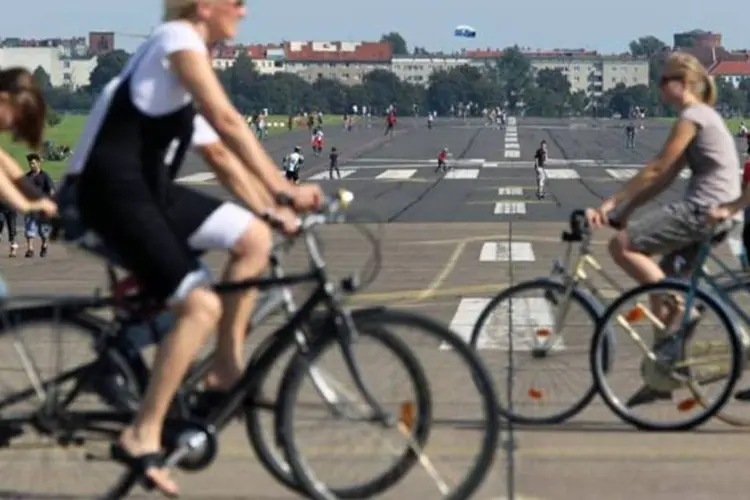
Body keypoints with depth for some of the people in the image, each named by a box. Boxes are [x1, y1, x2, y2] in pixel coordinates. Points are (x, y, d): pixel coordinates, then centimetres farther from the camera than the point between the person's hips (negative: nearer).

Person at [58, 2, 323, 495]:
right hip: (113, 190, -9)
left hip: (151, 188, 9)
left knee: (253, 236, -2)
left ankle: (227, 369, 7)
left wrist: (269, 209, 13)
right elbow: (228, 122, -21)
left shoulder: (191, 54, 18)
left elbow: (219, 149, 19)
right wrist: (283, 189, -24)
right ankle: (142, 437, -9)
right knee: (202, 305, -15)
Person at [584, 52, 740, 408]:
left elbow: (656, 171, -15)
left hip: (704, 210, -10)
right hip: (711, 213, 10)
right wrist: (625, 209, 13)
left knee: (622, 245, -14)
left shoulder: (692, 117, -10)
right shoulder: (701, 117, 21)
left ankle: (682, 310, -13)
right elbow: (665, 177, 19)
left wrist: (611, 203, -13)